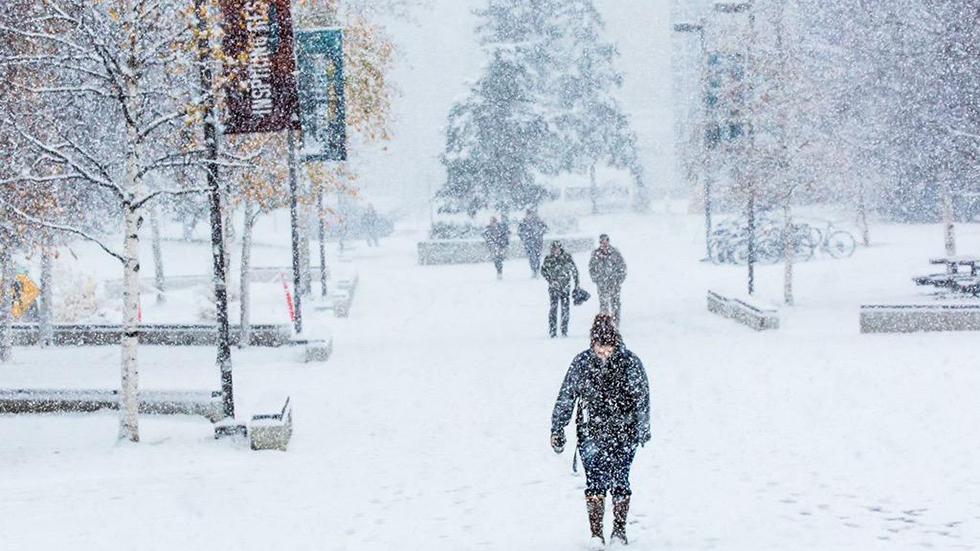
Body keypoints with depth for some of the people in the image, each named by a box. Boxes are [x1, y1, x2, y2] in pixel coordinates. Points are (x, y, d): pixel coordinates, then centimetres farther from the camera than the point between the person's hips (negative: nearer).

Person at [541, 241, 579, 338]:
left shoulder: (567, 257, -1)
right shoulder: (548, 259, 0)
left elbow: (574, 270, 7)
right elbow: (543, 270, 6)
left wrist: (577, 284, 7)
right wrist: (550, 280, -9)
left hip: (565, 286, 1)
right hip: (554, 286, -1)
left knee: (565, 308, 2)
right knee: (554, 306, -11)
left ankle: (564, 331, 12)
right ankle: (552, 331, -7)